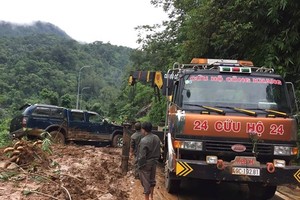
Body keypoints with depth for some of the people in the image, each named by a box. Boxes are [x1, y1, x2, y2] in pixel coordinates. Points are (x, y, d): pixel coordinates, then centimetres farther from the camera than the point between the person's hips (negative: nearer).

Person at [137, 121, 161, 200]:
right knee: (152, 180, 20)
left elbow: (142, 156, -22)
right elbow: (159, 152, 8)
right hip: (154, 162, 7)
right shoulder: (157, 138, 0)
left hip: (146, 164, -7)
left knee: (146, 182, 5)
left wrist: (140, 165, -11)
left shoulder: (144, 140, -24)